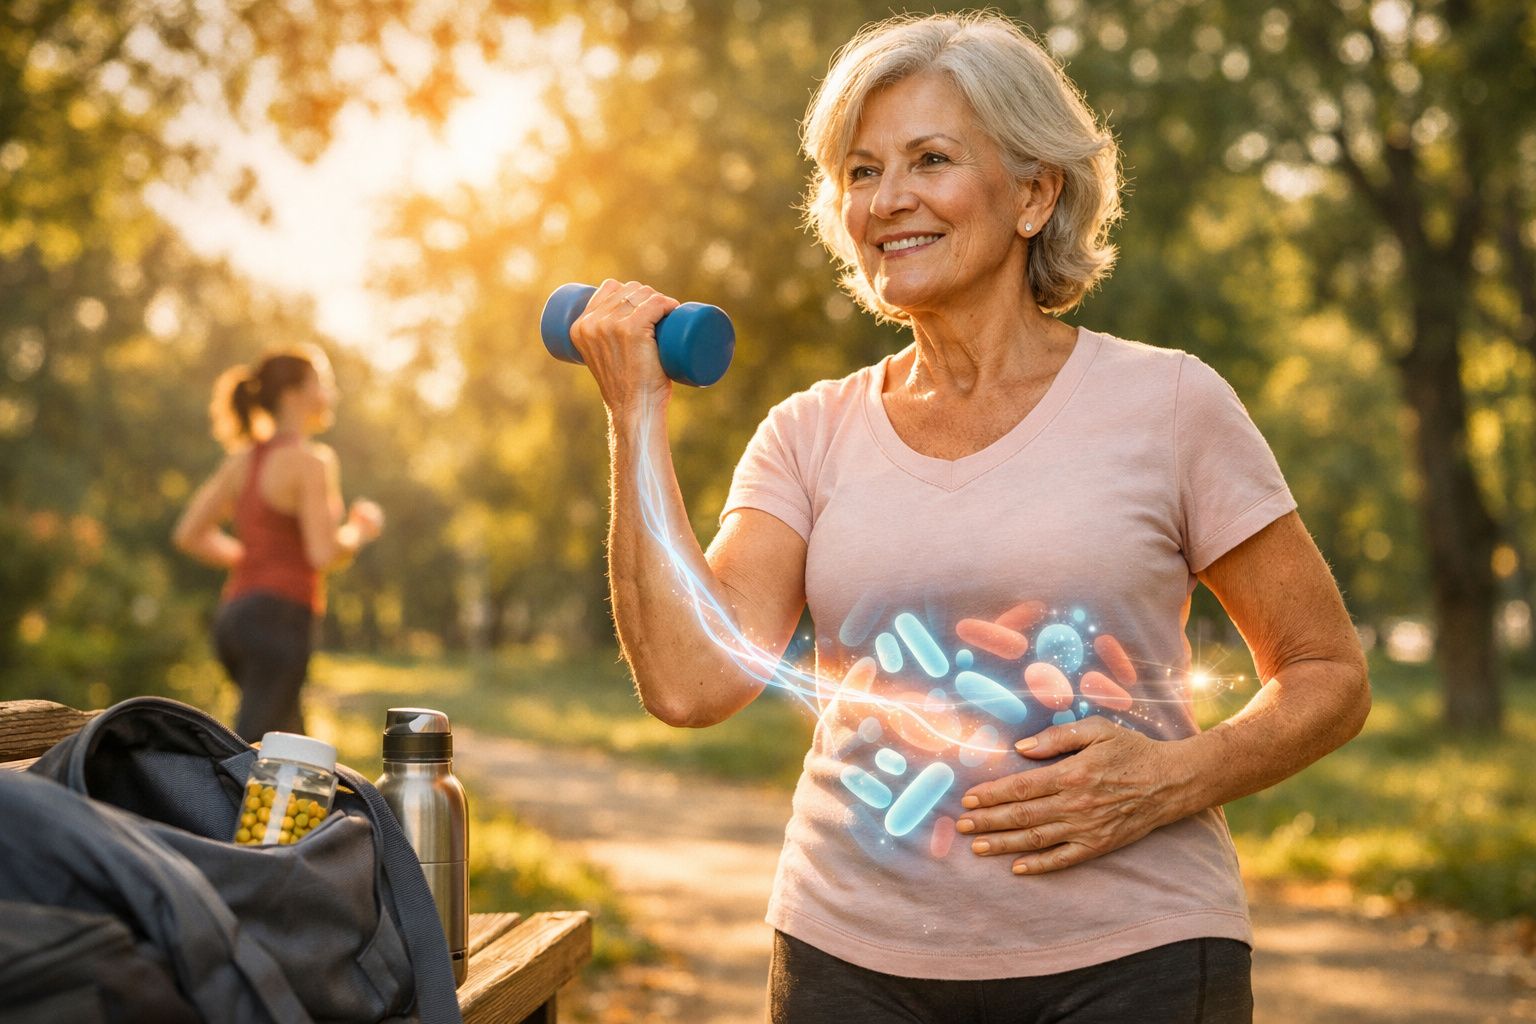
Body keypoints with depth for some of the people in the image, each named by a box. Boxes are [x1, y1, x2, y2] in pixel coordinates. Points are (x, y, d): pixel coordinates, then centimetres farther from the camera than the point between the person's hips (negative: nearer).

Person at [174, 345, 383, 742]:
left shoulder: (243, 459, 13)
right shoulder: (310, 460, -10)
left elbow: (190, 535, 14)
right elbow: (326, 553, -17)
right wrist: (361, 529, 2)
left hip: (235, 614, 9)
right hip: (280, 616, -9)